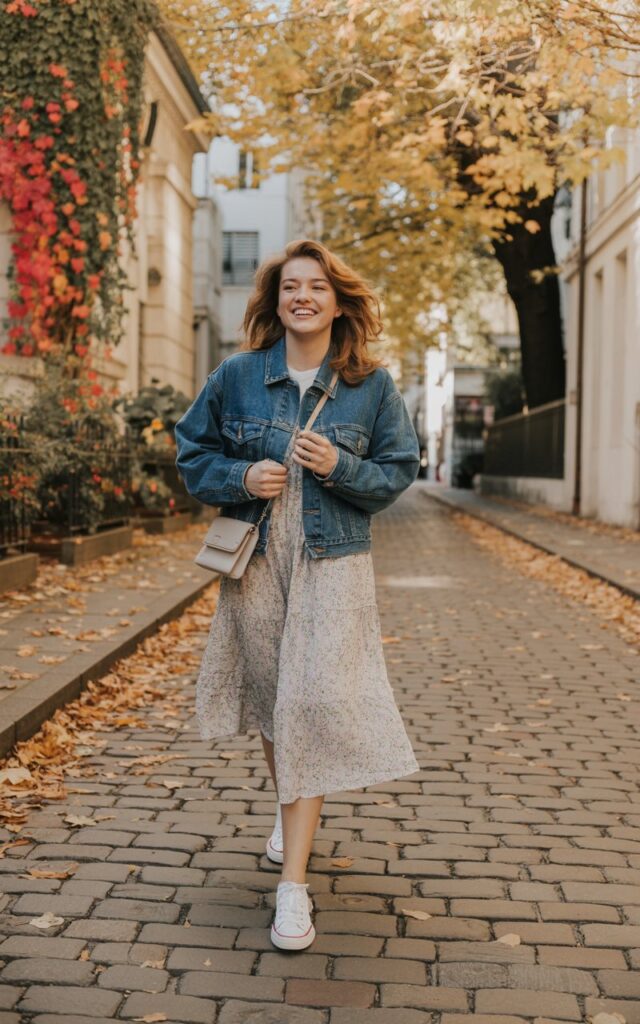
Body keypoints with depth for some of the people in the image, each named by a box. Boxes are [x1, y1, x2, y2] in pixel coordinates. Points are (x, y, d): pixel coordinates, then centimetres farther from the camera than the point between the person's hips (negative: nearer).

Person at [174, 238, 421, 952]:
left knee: (314, 706, -10)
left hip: (333, 563, -2)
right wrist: (241, 477, -10)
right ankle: (290, 808, 43)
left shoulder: (372, 385, 0)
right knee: (270, 697, 14)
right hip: (254, 559, 2)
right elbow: (192, 452, 9)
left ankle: (293, 881, -4)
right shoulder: (236, 376, 1)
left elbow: (398, 472, 4)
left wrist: (340, 467, -15)